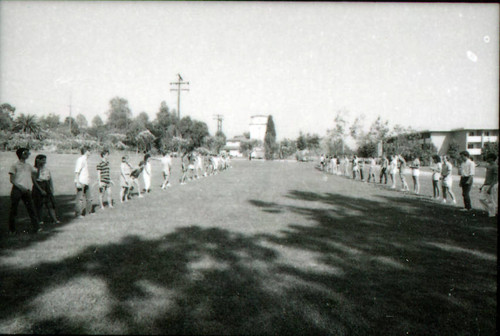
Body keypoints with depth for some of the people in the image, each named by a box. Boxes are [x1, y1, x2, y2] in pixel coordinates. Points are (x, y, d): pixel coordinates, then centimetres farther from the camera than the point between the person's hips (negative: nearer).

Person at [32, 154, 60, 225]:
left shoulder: (46, 169, 11)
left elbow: (50, 179, 15)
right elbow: (34, 181, -10)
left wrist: (52, 188, 7)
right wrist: (41, 190, -15)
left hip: (46, 187, 4)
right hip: (38, 188, -4)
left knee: (50, 203, -4)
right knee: (38, 205, 4)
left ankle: (55, 219, -9)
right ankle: (40, 220, 15)